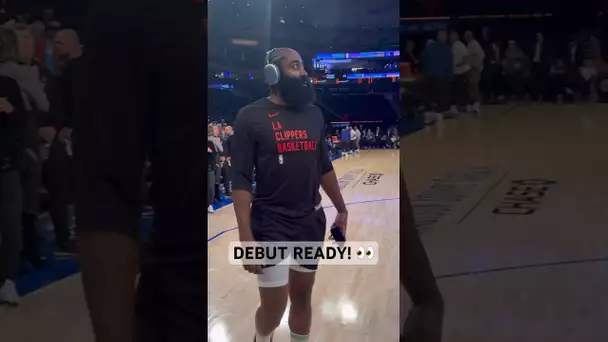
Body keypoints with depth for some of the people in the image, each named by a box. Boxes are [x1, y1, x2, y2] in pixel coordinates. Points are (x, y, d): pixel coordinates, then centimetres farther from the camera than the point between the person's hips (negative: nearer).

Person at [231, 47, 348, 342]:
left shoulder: (314, 114, 6)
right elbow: (241, 179, -13)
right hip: (271, 224, -5)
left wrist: (341, 209, 18)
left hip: (312, 221, 5)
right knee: (274, 306, 2)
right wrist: (246, 236, -19)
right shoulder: (251, 116, -10)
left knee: (302, 297, 14)